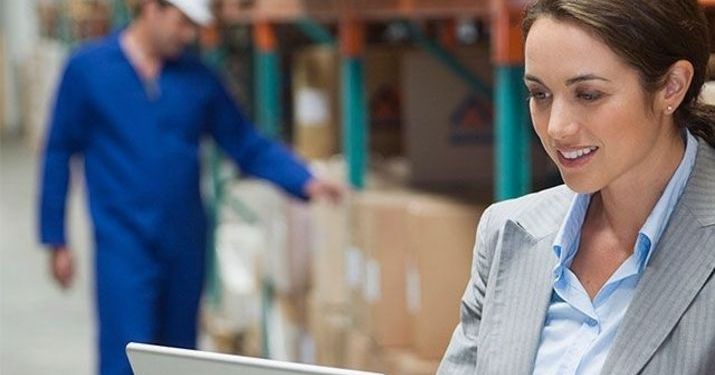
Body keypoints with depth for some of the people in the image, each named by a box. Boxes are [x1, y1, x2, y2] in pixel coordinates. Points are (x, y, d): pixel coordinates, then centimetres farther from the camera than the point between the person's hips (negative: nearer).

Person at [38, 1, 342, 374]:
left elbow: (250, 145, 5)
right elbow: (59, 155, 2)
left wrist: (306, 183, -10)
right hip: (124, 245, -4)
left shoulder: (198, 78, 5)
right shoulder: (87, 69, -2)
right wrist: (55, 240, 0)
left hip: (186, 245, 4)